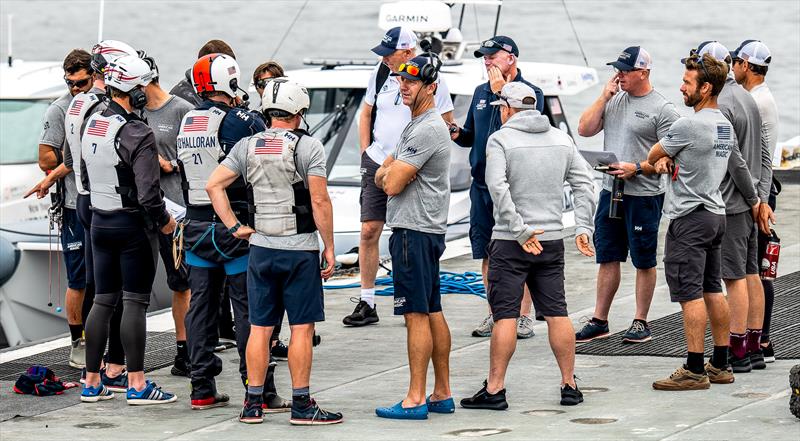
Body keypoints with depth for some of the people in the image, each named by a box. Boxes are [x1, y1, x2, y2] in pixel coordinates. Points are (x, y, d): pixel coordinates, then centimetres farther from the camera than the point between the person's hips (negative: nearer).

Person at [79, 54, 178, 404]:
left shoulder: (91, 125, 5)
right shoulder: (137, 135, -19)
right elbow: (148, 193, -22)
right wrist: (164, 221, -5)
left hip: (99, 221, 7)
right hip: (133, 225, -7)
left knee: (103, 301, 12)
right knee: (135, 303, -2)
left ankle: (91, 382, 14)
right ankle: (137, 384, 0)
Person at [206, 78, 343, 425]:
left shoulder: (247, 147, 5)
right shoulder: (308, 147, -8)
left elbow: (214, 185, 2)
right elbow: (319, 202, -12)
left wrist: (234, 227, 6)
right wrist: (329, 247, -5)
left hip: (260, 249, 4)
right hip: (300, 249, -4)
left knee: (259, 328, 9)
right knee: (302, 328, 0)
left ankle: (253, 404, 11)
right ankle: (302, 405, 2)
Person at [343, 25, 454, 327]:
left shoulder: (431, 80, -9)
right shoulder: (380, 74, 5)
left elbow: (447, 125, -2)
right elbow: (366, 114, 18)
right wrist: (366, 153, 9)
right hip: (377, 165, 4)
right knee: (369, 231, -1)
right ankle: (367, 304, 5)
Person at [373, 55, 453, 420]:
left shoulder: (428, 130, -16)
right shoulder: (415, 126, 18)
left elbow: (393, 183, -19)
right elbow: (382, 177, 20)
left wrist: (389, 174, 3)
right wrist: (389, 172, -2)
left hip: (414, 231, -11)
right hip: (425, 229, 11)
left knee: (417, 314, -9)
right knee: (432, 312, 11)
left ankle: (416, 400, -9)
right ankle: (442, 395, 15)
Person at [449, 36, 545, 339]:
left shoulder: (530, 93, -5)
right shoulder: (481, 92, 15)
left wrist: (502, 93, -20)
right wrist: (457, 134, -1)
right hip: (482, 183, 6)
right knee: (487, 252, 8)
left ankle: (523, 316, 2)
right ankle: (495, 314, 17)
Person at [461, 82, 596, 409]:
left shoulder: (500, 139, -6)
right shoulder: (561, 139, 9)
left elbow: (498, 188, -17)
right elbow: (584, 183, 5)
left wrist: (521, 231, -16)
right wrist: (583, 228, 5)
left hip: (511, 244, -5)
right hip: (552, 239, 5)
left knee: (505, 316, -4)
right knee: (557, 313, 8)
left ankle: (494, 390, -3)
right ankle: (570, 386, 10)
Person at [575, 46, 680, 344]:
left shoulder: (662, 109, -8)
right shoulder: (614, 100, 11)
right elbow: (584, 130, 5)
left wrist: (637, 168, -20)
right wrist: (604, 97, -2)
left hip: (644, 195, -6)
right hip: (611, 192, 6)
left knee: (643, 262, 3)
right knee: (607, 259, 9)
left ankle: (641, 323, 11)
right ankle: (599, 322, 15)